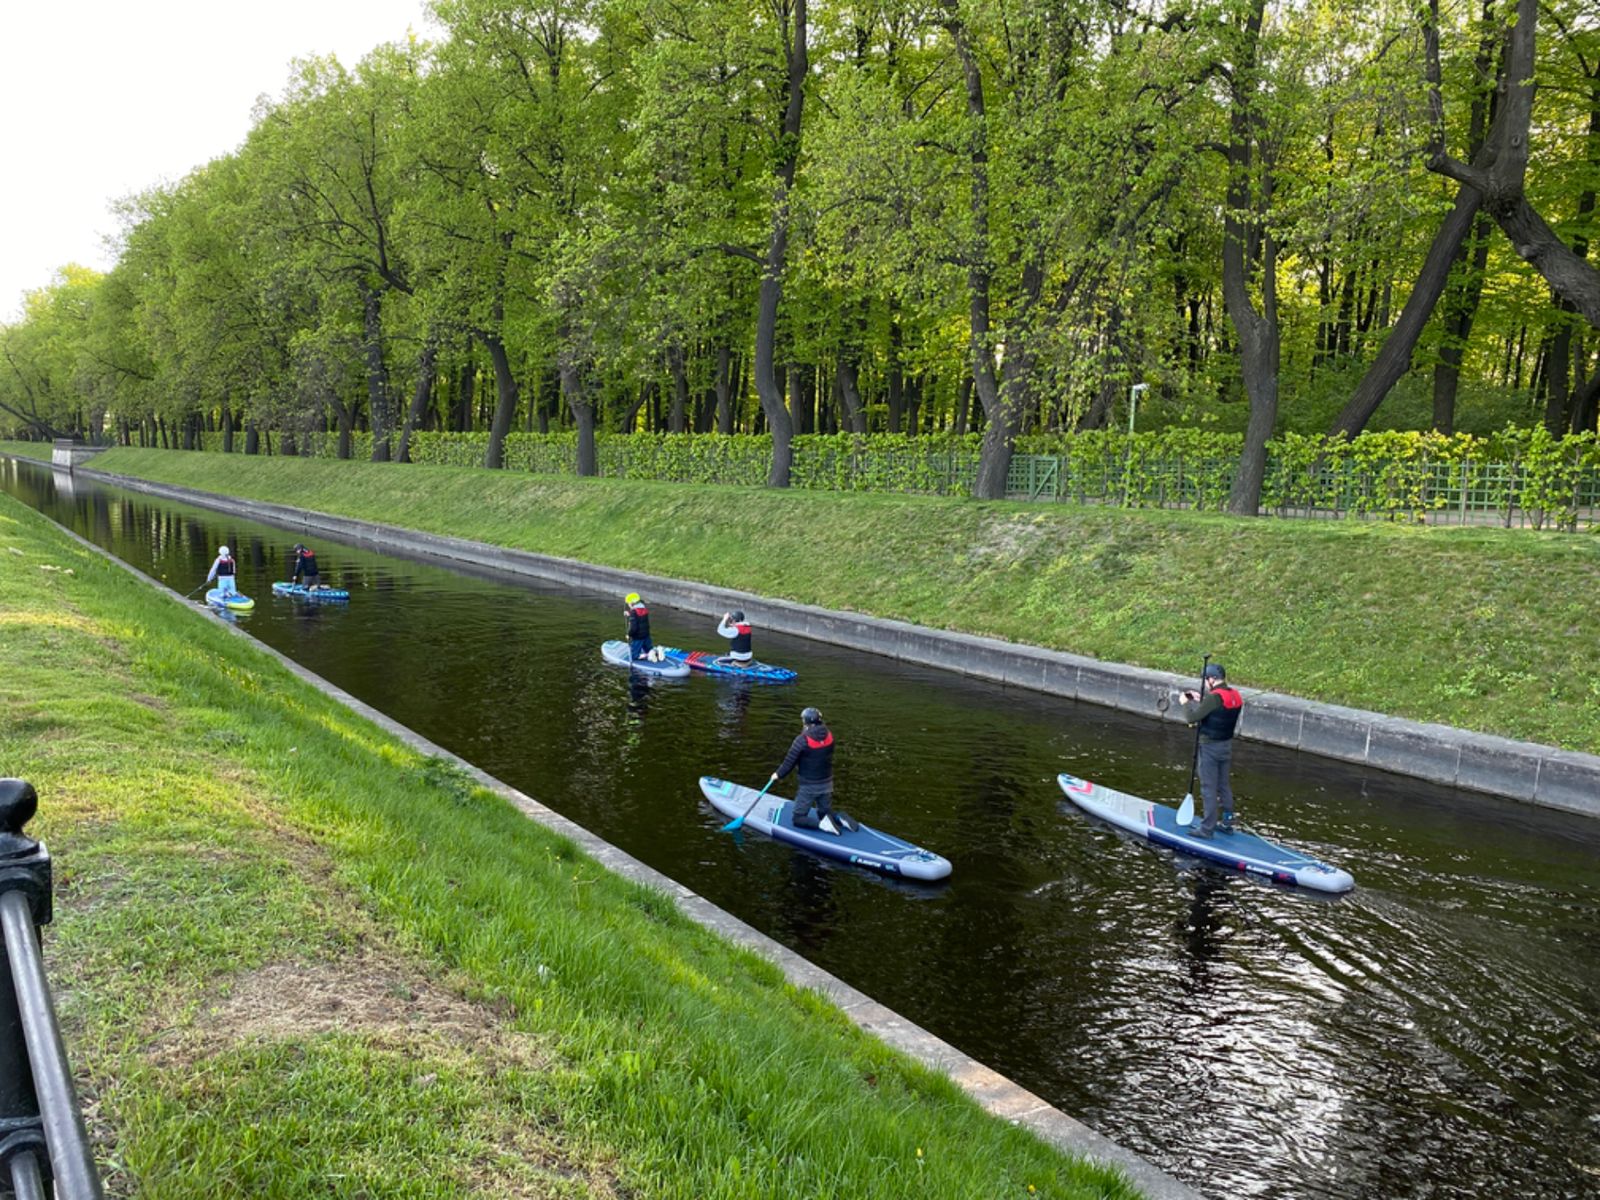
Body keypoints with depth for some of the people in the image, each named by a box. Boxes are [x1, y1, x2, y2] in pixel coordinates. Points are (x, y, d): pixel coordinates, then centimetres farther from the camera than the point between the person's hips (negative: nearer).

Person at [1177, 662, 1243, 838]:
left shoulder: (1214, 698, -22)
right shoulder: (1235, 697, 2)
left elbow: (1191, 718, -22)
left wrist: (1187, 703, -4)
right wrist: (1200, 700, 15)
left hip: (1210, 747, -8)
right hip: (1226, 745, 8)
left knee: (1209, 789, 0)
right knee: (1224, 785, 18)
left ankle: (1207, 828, 5)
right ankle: (1227, 822, 28)